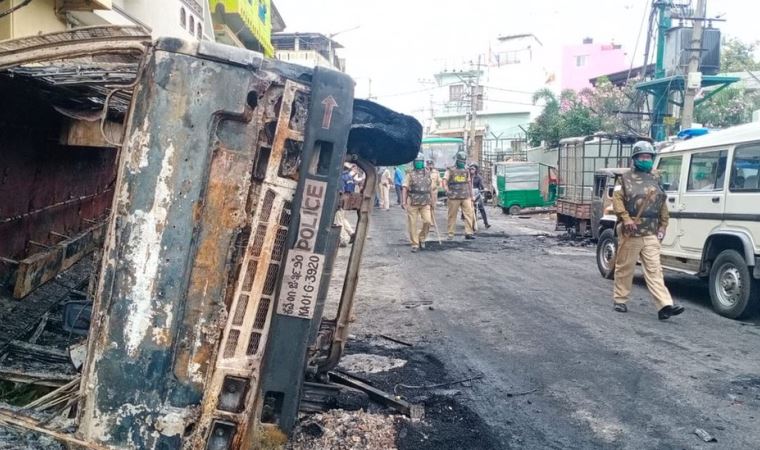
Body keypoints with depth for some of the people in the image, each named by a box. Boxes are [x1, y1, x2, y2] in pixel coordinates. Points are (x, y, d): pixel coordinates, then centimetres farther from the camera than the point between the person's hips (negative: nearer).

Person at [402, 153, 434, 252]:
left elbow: (431, 188, 17)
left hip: (425, 203, 2)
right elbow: (404, 188, -8)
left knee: (428, 221, -10)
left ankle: (422, 238, 15)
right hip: (412, 203, -2)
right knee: (412, 224, 0)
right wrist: (404, 201, -19)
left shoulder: (427, 173, 10)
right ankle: (415, 244, 12)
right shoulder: (410, 174, 0)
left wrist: (432, 200, 16)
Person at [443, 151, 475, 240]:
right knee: (452, 216, 2)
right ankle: (451, 234, 9)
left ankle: (468, 233, -2)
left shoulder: (466, 171, 15)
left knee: (469, 214, -5)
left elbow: (469, 183, 20)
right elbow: (444, 181, -8)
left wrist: (471, 195, 18)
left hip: (466, 197, 4)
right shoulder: (451, 170, 1)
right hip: (454, 197, -4)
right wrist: (447, 191, -22)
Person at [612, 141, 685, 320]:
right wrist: (626, 219, -21)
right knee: (625, 267, 5)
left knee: (654, 269, -3)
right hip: (630, 233, -4)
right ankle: (620, 300, 18)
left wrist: (663, 226, 10)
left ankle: (665, 305, -11)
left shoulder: (656, 180, 17)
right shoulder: (625, 179, 2)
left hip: (651, 234, 4)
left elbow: (663, 206, 19)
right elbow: (617, 200, -8)